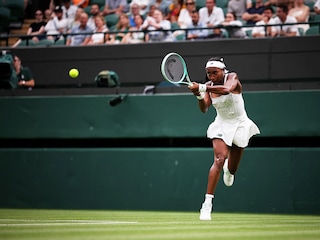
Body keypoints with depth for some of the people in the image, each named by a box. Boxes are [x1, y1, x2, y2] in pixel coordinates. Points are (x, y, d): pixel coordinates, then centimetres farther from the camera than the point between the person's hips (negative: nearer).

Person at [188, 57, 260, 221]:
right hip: (221, 126, 0)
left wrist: (202, 88, -47)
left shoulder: (232, 78, -16)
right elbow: (204, 109, -18)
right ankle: (207, 204, -29)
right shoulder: (209, 86, -6)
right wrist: (199, 96, -38)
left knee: (232, 169, 10)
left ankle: (229, 170, 54)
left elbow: (226, 89, -40)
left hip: (240, 125, 0)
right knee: (219, 159, -25)